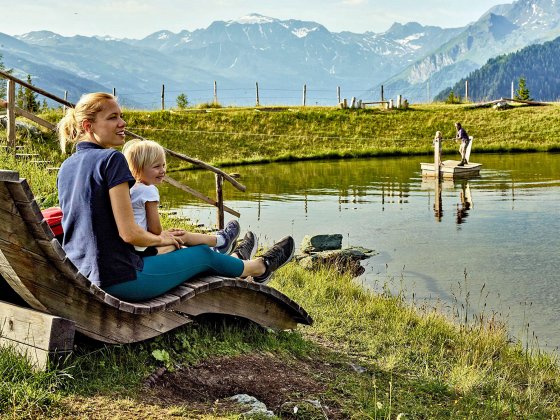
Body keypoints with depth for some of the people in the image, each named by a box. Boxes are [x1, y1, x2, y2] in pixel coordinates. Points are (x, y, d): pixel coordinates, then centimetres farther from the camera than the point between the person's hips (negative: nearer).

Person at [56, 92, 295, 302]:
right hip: (120, 281, -8)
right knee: (203, 255, 15)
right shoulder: (111, 159, -18)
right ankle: (259, 267, 43)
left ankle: (235, 261, 56)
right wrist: (160, 239, 0)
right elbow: (129, 233, -21)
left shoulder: (66, 167, 8)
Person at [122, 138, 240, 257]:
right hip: (146, 250, -9)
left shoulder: (132, 189, 9)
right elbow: (155, 229, -18)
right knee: (184, 236, 5)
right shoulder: (149, 191, -19)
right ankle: (221, 240, 25)